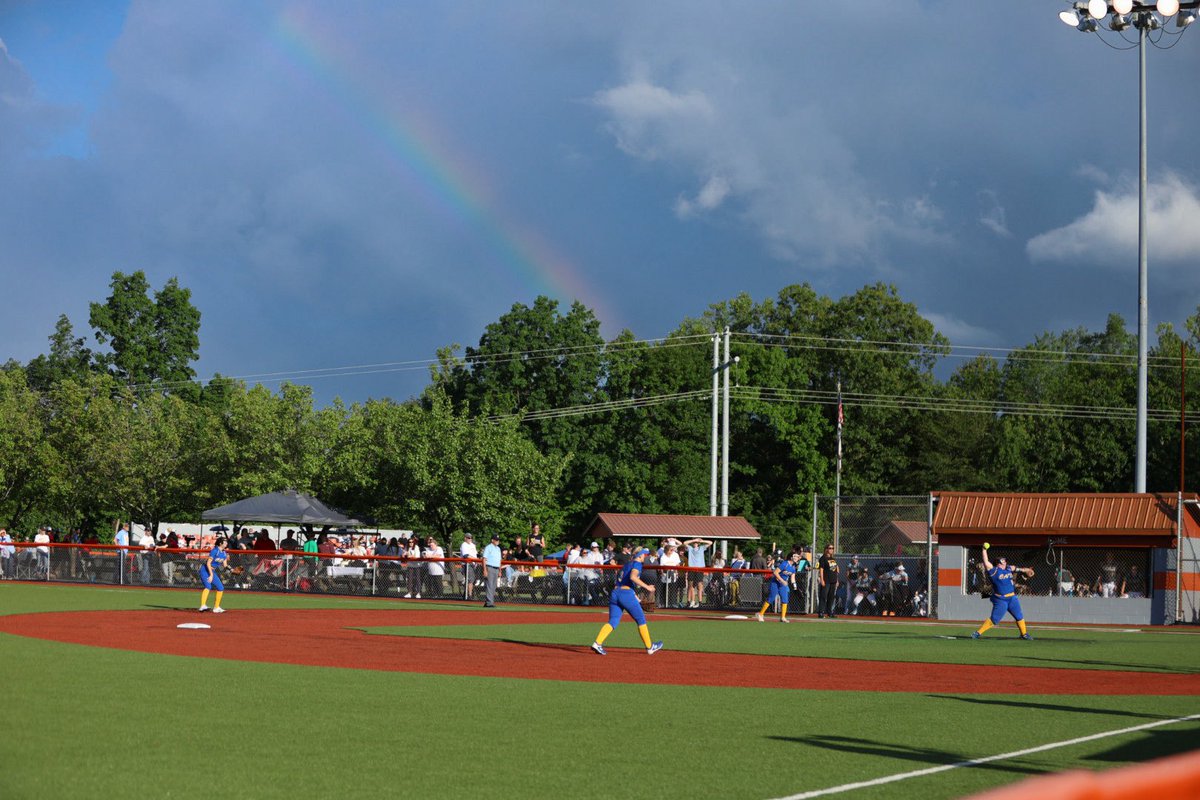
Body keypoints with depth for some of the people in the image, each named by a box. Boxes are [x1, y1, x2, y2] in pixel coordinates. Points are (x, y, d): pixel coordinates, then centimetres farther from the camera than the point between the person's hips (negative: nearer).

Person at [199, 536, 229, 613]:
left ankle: (216, 607, 20)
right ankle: (203, 606, -42)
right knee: (208, 586, -28)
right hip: (205, 570, -9)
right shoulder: (215, 551, -17)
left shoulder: (224, 553, 7)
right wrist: (211, 575, -24)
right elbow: (208, 563, -21)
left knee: (221, 588, 9)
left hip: (212, 571, 9)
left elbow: (224, 565, 11)